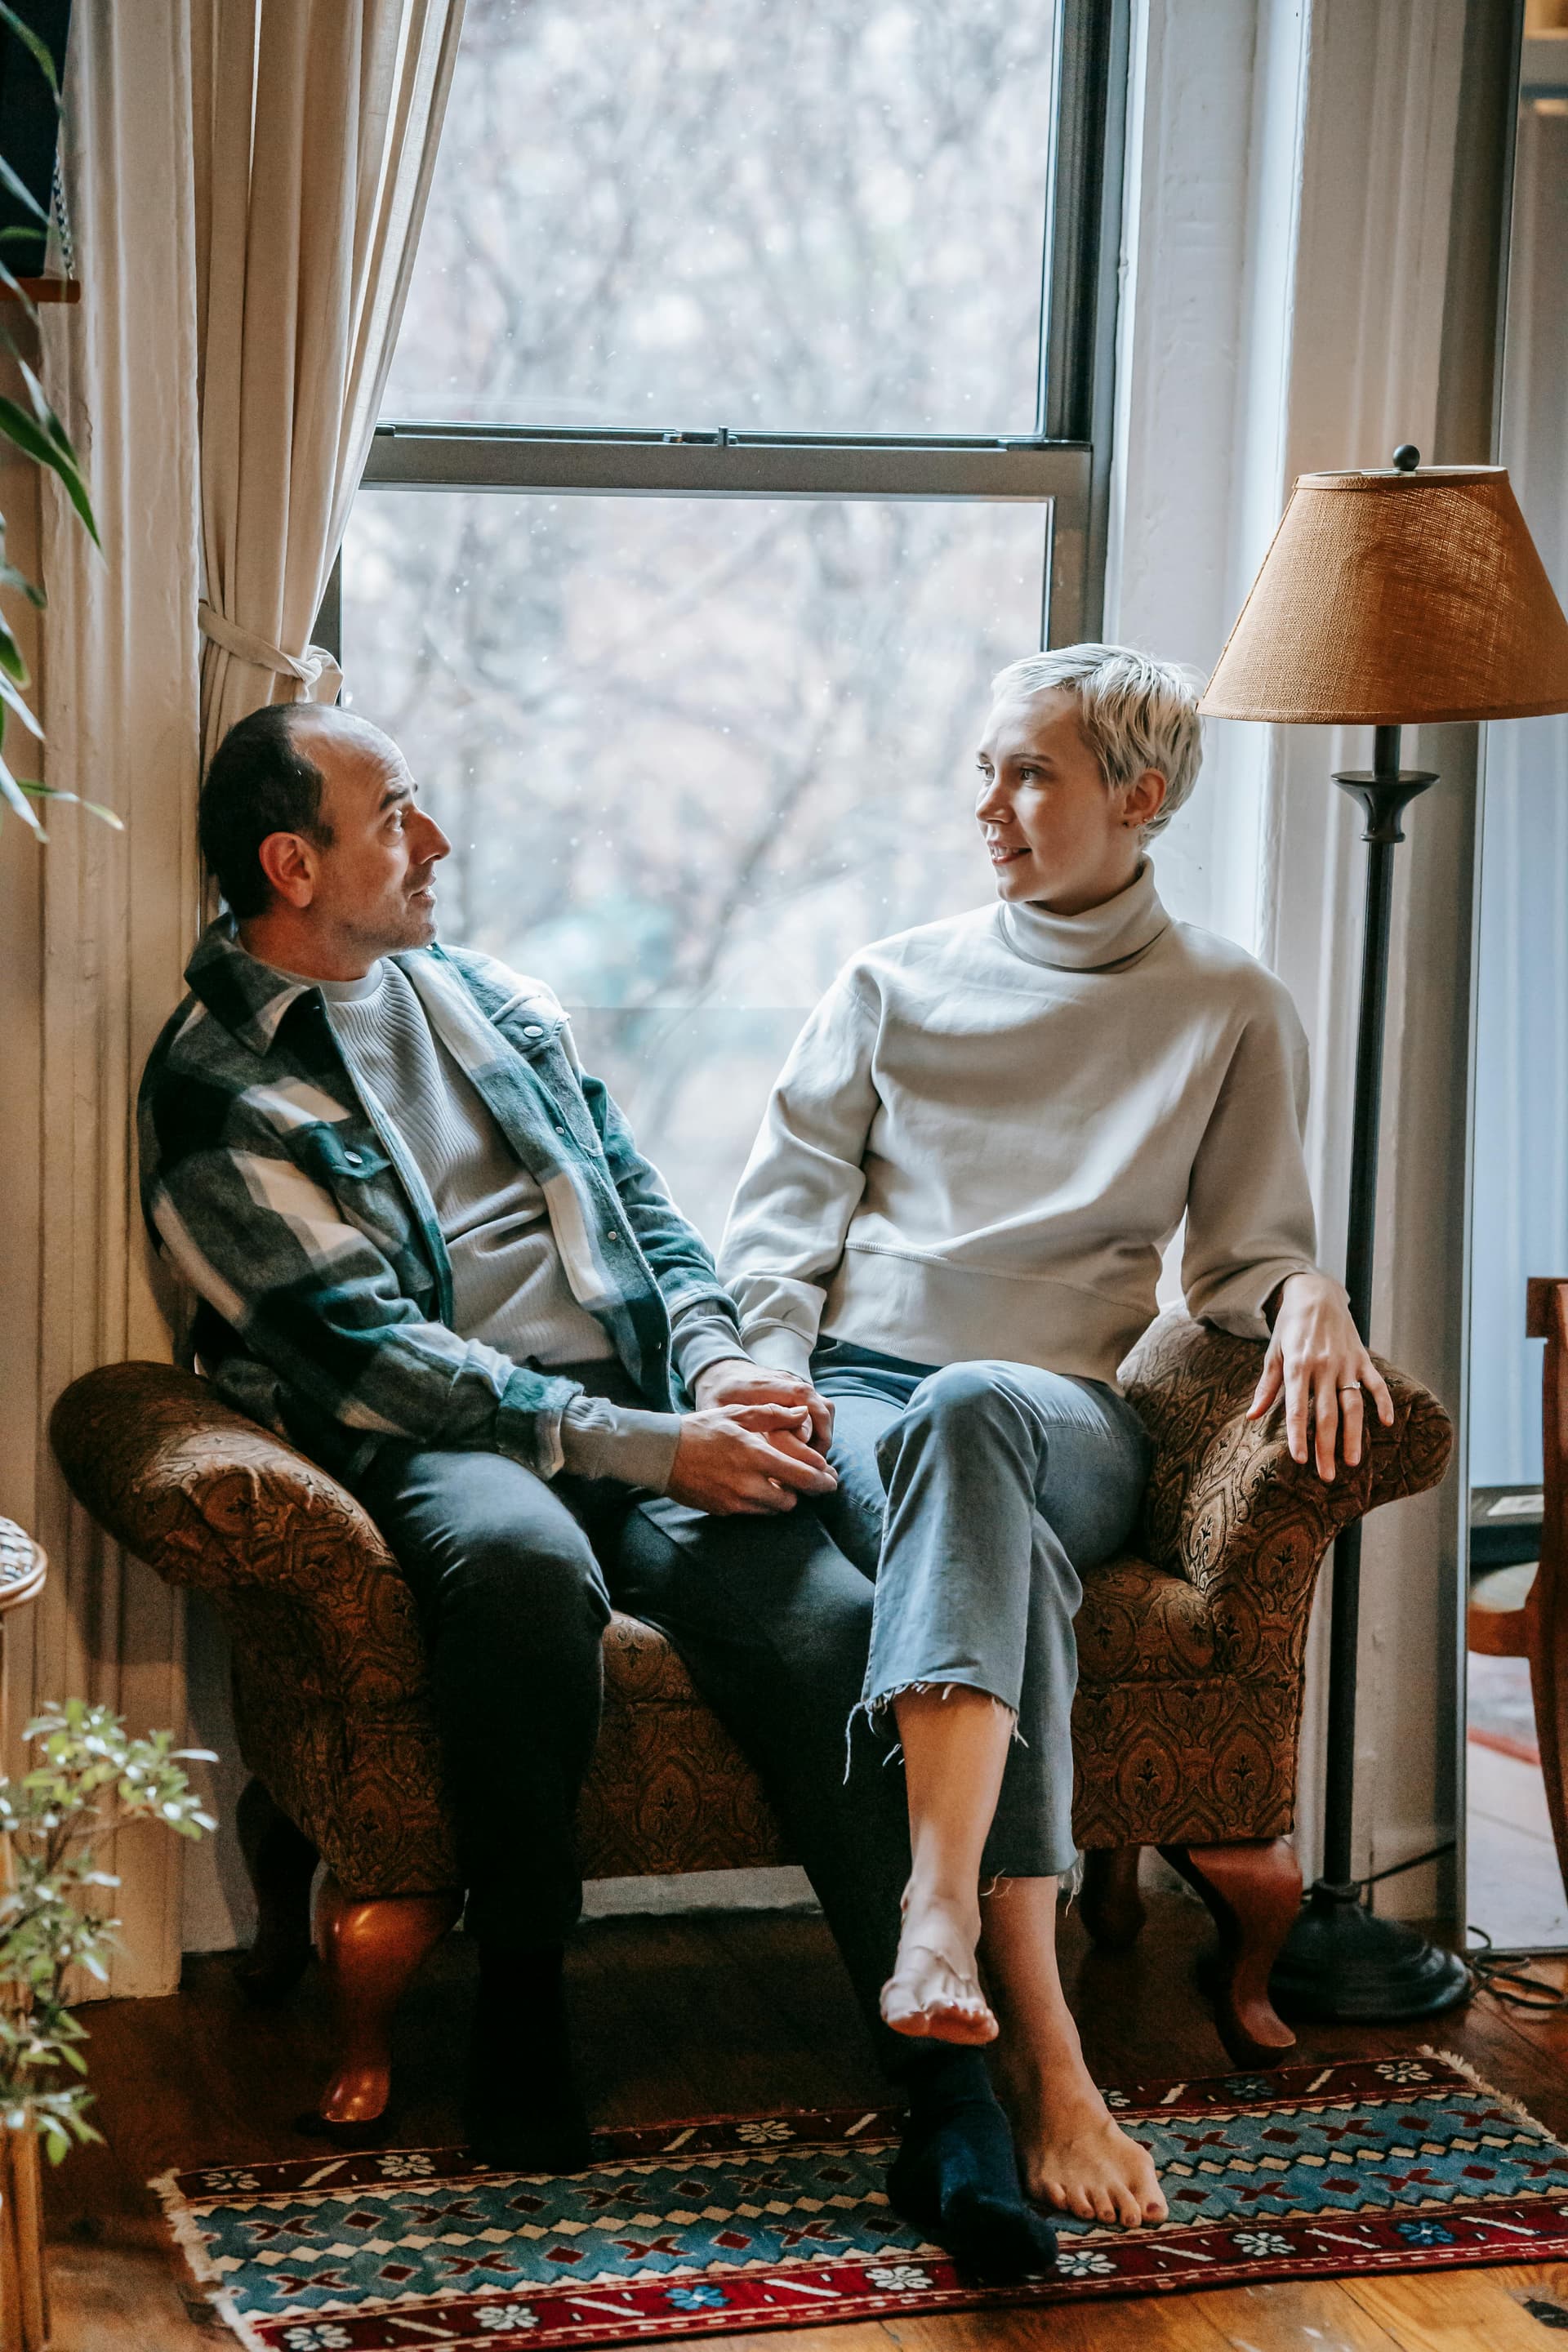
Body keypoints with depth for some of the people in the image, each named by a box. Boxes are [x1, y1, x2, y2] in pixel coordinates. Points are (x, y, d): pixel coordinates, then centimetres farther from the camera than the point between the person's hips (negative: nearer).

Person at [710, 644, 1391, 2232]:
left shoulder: (1232, 1014, 19)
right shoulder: (891, 985, 22)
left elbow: (1241, 1255, 16)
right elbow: (781, 1210, 15)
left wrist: (1308, 1294, -8)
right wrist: (769, 1387, -4)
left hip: (1061, 1415, -1)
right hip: (855, 1399, 1)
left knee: (970, 1414, -41)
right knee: (995, 1548, -38)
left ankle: (940, 1907, -57)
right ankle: (1039, 2049, -50)